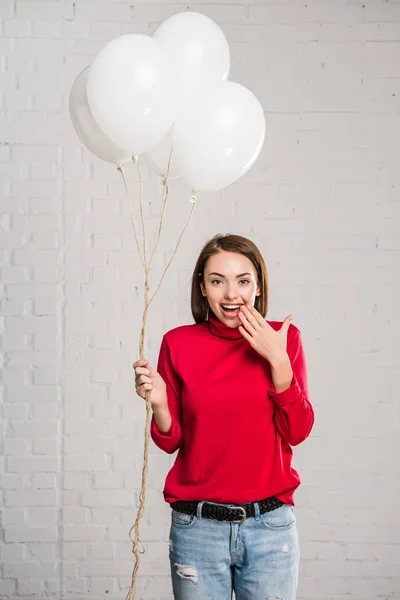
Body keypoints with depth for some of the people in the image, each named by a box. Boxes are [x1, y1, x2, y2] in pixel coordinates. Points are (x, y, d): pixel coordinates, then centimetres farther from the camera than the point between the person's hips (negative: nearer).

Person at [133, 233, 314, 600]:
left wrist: (278, 361, -14)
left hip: (269, 526, 0)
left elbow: (298, 431, -5)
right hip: (197, 525, 0)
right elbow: (171, 442, 3)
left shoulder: (283, 339, 0)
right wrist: (158, 402, -16)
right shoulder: (179, 343, -1)